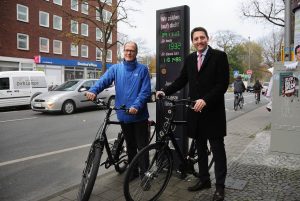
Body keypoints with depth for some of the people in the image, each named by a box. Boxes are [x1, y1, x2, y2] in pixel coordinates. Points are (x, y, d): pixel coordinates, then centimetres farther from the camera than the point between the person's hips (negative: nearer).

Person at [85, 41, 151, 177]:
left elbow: (146, 92, -9)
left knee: (142, 146, 5)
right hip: (123, 115, 3)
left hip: (139, 115, -3)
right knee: (130, 146, 18)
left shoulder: (142, 69, -2)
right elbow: (104, 80, -11)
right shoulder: (116, 68, 5)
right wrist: (93, 90, -31)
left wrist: (136, 106, -24)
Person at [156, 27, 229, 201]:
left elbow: (223, 84, -13)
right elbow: (181, 81, 11)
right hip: (196, 110, 5)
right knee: (200, 148, 15)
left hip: (213, 111, -5)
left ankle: (220, 186, 19)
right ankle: (204, 180, 30)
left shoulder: (219, 56, -5)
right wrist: (165, 91, -3)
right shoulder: (189, 59, 11)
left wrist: (205, 100, -22)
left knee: (218, 149, 5)